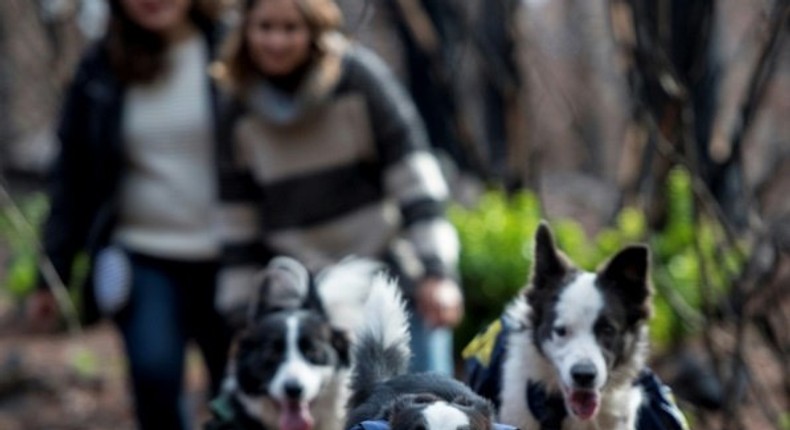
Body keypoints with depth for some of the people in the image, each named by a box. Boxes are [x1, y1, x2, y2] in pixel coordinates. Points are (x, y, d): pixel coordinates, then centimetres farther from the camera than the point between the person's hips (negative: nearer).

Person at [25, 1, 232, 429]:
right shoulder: (99, 69, 5)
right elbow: (71, 175, 9)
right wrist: (54, 272, 6)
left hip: (226, 262, -1)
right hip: (143, 259, 1)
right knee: (155, 377, -19)